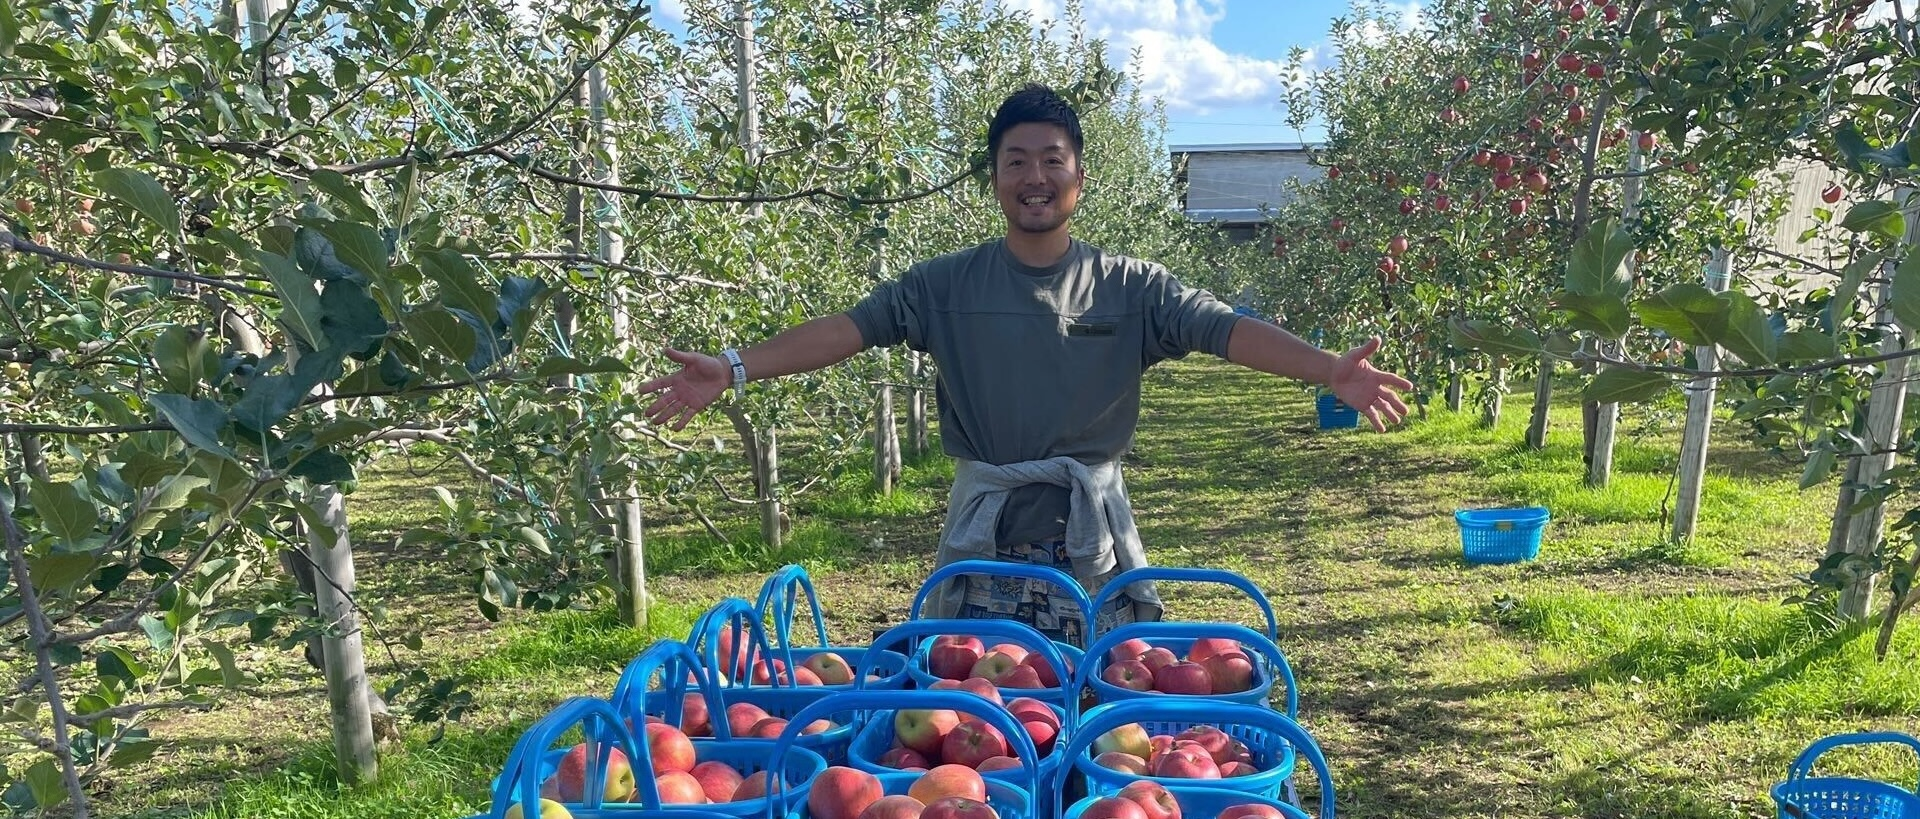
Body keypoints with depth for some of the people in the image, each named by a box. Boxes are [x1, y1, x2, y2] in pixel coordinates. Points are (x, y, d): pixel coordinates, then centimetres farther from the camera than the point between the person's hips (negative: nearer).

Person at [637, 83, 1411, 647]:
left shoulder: (1130, 286, 0)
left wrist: (1329, 368, -25)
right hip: (984, 534, 0)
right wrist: (732, 368, -18)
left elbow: (1226, 329, -10)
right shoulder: (947, 284, 0)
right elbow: (848, 327, -8)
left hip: (1090, 535, 0)